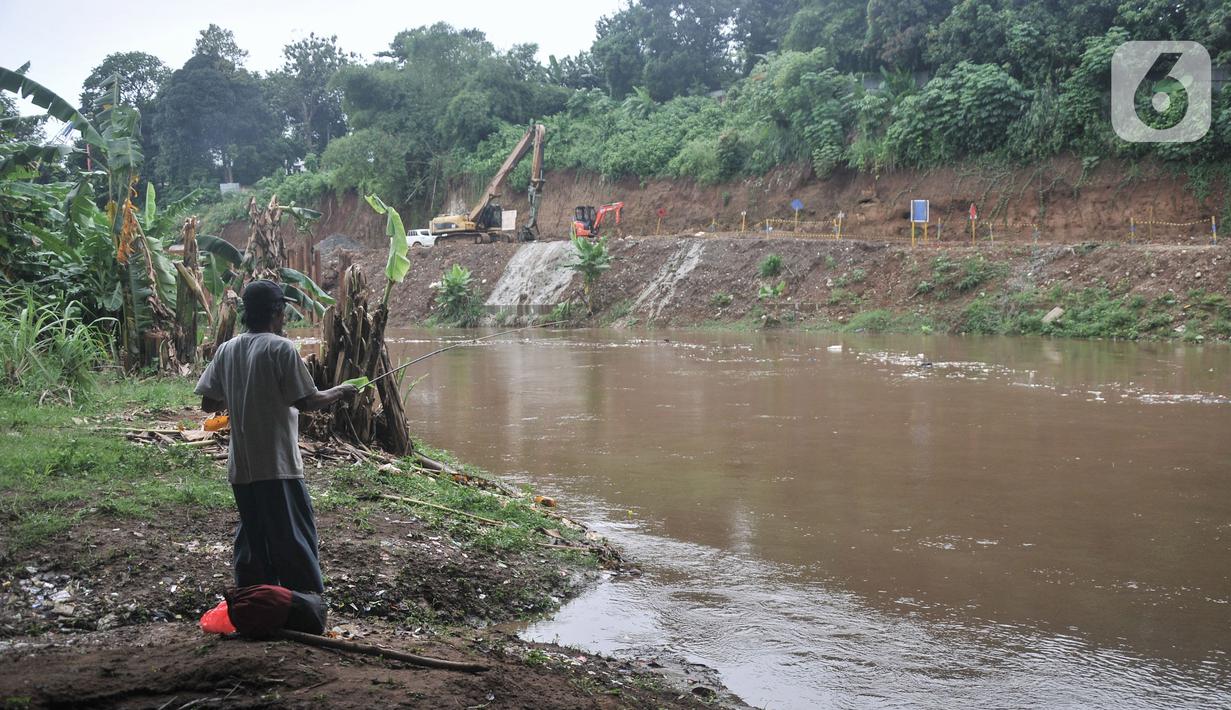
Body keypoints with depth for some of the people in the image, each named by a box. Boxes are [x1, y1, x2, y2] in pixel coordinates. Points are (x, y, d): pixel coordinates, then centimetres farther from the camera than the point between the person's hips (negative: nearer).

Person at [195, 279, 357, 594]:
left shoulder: (227, 350, 6)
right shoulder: (281, 348, -12)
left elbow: (209, 403, 10)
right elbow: (307, 402, -11)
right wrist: (340, 391, 5)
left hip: (240, 468, 6)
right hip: (277, 466, -6)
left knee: (251, 539, 15)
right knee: (295, 542, 1)